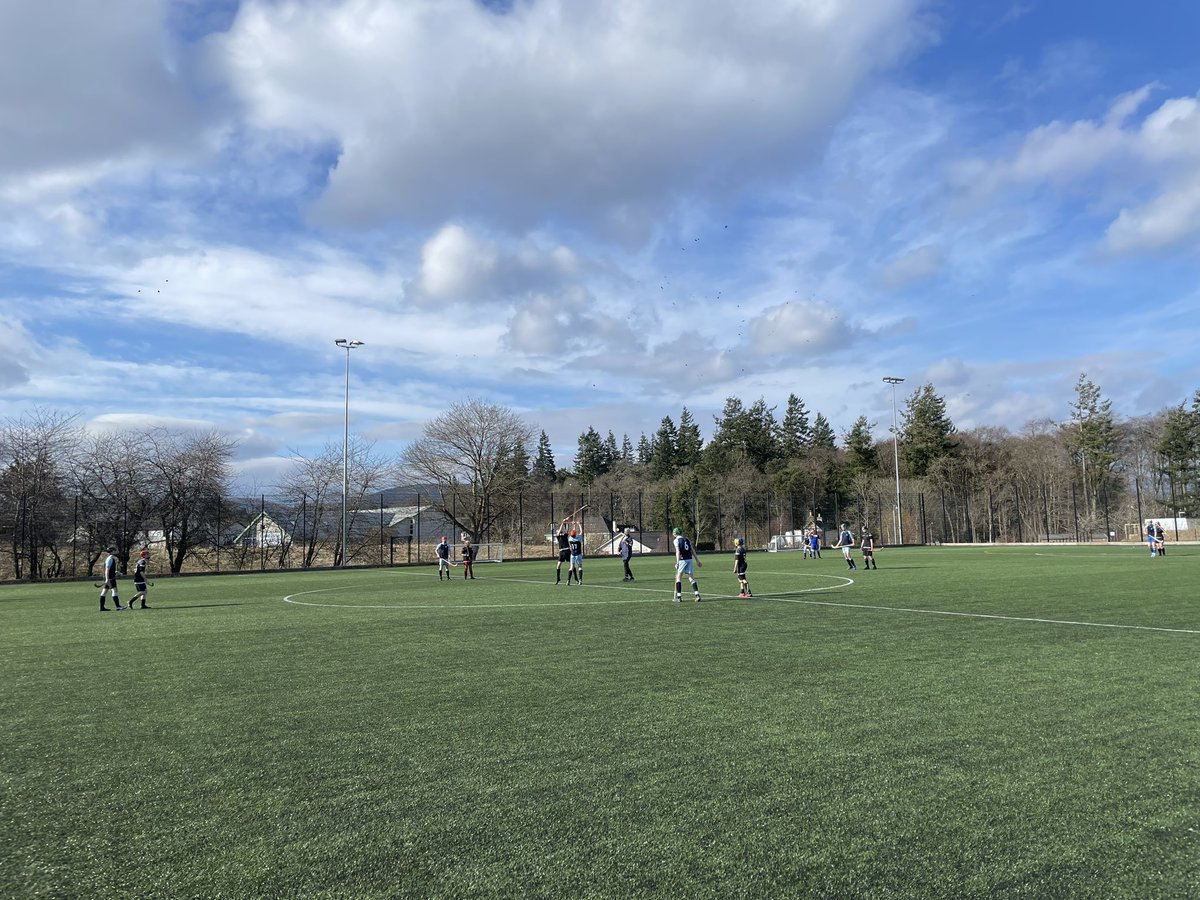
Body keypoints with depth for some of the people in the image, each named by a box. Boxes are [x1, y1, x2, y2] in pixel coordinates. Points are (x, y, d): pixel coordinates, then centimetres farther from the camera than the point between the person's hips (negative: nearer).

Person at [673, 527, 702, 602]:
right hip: (690, 559, 5)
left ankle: (679, 596, 2)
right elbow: (692, 550, 16)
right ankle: (697, 595, -6)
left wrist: (677, 562, -20)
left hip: (682, 560, -5)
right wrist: (697, 560, 21)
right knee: (691, 578, 6)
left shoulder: (676, 540, -2)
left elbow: (678, 551, -14)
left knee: (678, 578, 5)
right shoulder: (687, 540, 16)